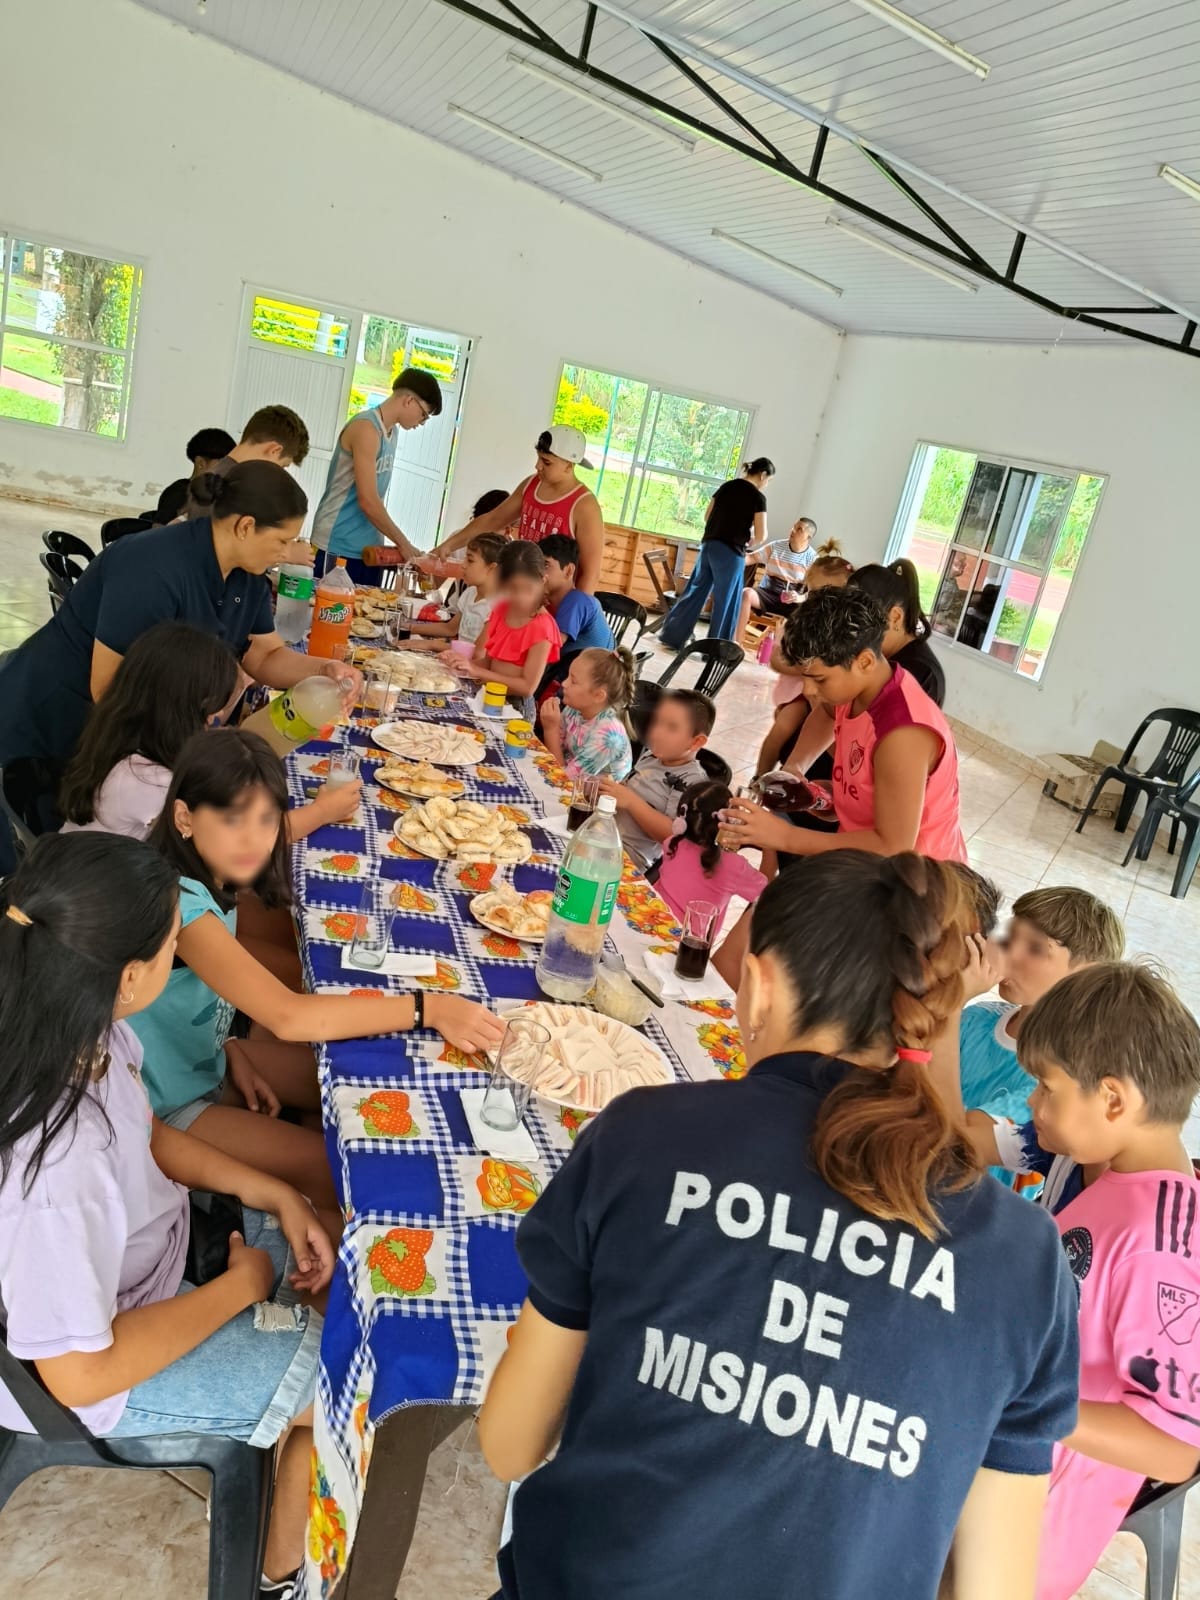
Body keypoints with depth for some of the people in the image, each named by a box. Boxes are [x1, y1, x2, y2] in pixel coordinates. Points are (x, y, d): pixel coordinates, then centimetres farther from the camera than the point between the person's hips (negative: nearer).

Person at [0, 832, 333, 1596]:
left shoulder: (78, 1029, -20)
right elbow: (84, 1372, -26)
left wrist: (275, 1195, -6)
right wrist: (242, 1284, -15)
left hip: (139, 1254, 7)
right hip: (98, 1361, -7)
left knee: (336, 1255, 14)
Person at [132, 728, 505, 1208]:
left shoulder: (212, 875, -8)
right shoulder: (177, 901, -35)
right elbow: (287, 1016, -42)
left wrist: (232, 1051, -9)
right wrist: (430, 1008, -39)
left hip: (203, 1058, 8)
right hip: (161, 1109, -8)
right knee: (330, 1168, -9)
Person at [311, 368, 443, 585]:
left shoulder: (392, 431, 13)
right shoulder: (366, 428, -14)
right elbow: (368, 502, -19)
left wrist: (394, 542, 9)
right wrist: (403, 544, -12)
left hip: (369, 549, 8)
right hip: (337, 548, -8)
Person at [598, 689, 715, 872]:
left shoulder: (693, 781, -15)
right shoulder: (650, 755, 9)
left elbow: (673, 835, -23)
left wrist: (631, 801, -26)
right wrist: (610, 788, 1)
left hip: (628, 855, -8)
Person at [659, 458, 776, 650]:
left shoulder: (727, 486, 10)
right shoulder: (758, 497, -7)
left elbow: (707, 516, 17)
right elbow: (761, 537, -10)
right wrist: (748, 537, 9)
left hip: (708, 545, 6)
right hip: (731, 552, -6)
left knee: (695, 592, 14)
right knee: (725, 602, 4)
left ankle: (672, 636, 17)